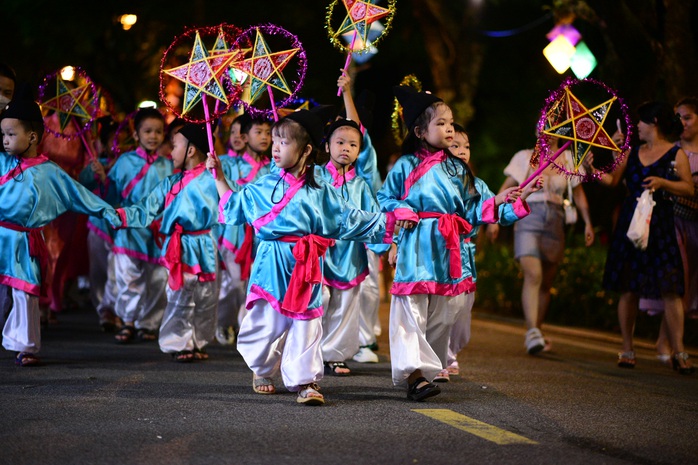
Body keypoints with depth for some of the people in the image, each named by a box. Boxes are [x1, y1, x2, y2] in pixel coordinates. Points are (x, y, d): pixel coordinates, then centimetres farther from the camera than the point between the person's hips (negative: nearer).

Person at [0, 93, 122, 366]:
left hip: (23, 243, -2)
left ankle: (25, 347, 9)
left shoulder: (49, 173, 1)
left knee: (25, 293, 0)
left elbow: (78, 194, 6)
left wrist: (105, 211, 5)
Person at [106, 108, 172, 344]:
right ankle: (128, 322, 9)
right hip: (129, 228, -1)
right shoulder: (125, 162, 3)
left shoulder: (167, 166, 6)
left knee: (156, 280, 5)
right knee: (128, 276, -4)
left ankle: (147, 323, 17)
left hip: (158, 231, 1)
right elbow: (112, 194, 7)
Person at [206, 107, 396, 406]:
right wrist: (219, 176, 20)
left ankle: (305, 381, 3)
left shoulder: (320, 192, 5)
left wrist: (386, 224, 5)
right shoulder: (264, 186, 7)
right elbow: (234, 204, 22)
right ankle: (262, 372, 29)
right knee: (266, 320, 4)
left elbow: (349, 220, 9)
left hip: (304, 267, 0)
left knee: (305, 325, -3)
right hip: (271, 265, 0)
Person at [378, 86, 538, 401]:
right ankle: (413, 371, -15)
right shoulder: (406, 166, 3)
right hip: (417, 245, -4)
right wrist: (402, 213, -9)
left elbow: (472, 209, 10)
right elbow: (384, 198, 9)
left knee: (444, 311, 6)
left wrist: (499, 201, -2)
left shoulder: (456, 169, 13)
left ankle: (428, 366, 17)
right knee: (411, 309, -11)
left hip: (449, 247, 5)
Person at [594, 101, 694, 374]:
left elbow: (689, 188, -3)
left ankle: (678, 353, -7)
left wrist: (662, 183, -16)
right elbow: (612, 180, 16)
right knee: (628, 289, 3)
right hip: (630, 224, 4)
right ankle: (627, 350, 11)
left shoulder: (676, 154, 2)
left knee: (669, 289, -8)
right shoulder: (633, 152, 15)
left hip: (660, 226, -4)